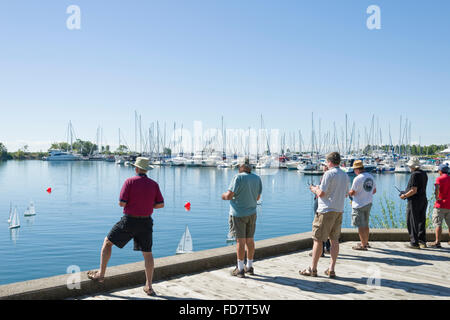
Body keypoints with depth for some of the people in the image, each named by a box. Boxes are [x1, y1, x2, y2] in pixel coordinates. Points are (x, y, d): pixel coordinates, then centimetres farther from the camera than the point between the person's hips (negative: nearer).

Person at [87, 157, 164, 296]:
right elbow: (161, 204, 2)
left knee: (107, 242, 16)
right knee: (147, 253, 12)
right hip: (146, 223, 3)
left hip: (129, 221, -3)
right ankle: (148, 287, 13)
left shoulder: (130, 182, -10)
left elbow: (121, 203, -13)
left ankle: (101, 274, 19)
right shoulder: (154, 184, 1)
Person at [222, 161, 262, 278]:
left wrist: (224, 196, 4)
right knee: (250, 240, 12)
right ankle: (249, 267, 22)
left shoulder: (238, 177, -13)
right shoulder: (257, 178, 4)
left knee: (240, 241, -2)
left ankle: (240, 269, 4)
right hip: (252, 213, 6)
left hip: (238, 214, -6)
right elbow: (257, 198, 10)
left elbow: (229, 195, -17)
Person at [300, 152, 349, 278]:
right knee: (335, 240, 10)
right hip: (339, 211, 7)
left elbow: (321, 193, -16)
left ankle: (313, 269, 7)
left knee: (318, 240, 0)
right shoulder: (345, 175, 11)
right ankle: (331, 270, 11)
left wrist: (315, 189, 6)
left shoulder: (329, 174, -13)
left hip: (326, 211, -7)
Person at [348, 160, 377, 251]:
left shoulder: (357, 179, -19)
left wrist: (347, 193, 6)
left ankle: (363, 245, 4)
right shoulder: (370, 177, 5)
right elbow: (374, 190, 14)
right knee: (366, 224, 19)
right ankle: (366, 242, 30)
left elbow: (352, 193, -14)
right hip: (368, 203, 8)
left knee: (360, 226, 0)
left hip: (359, 205, -8)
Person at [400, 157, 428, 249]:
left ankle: (414, 243, -1)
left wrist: (405, 195, -7)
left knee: (412, 223, -2)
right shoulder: (424, 174, 11)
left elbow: (414, 191, -21)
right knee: (421, 222, 15)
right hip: (423, 201, 9)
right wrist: (407, 193, 19)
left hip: (414, 201, -9)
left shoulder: (414, 175, -17)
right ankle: (422, 242, 21)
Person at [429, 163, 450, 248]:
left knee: (438, 223, -5)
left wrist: (437, 198, -11)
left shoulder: (439, 178, -7)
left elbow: (437, 189, -24)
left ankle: (437, 242, -9)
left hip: (440, 205, -6)